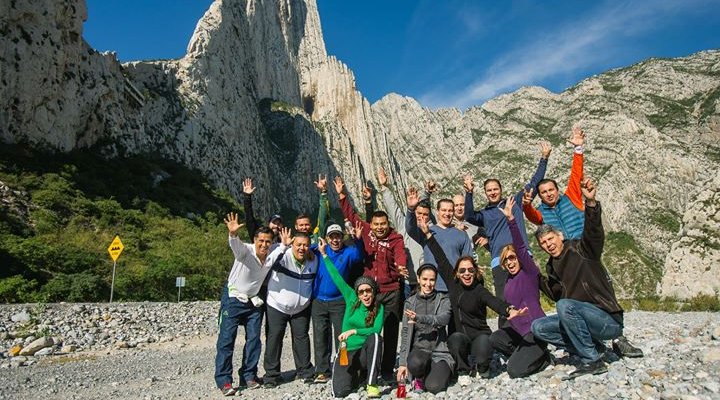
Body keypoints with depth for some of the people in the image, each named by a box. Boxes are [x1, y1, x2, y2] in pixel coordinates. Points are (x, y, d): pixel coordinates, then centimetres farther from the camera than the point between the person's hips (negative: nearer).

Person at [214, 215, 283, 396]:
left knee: (254, 339, 5)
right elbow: (235, 244, -42)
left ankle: (248, 376, 18)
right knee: (226, 339, -6)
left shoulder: (271, 257, -7)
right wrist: (233, 233, -64)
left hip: (254, 302, 5)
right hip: (233, 299, -4)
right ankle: (224, 380, 2)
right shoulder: (245, 250, -21)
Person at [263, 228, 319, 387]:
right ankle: (271, 375, 14)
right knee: (274, 339, 2)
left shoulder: (314, 260, -4)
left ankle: (305, 371, 26)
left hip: (301, 308, 4)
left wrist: (309, 298, 14)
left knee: (302, 338, 12)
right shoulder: (284, 256, -19)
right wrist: (283, 246, -49)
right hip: (277, 306, -3)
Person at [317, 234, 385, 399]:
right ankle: (358, 374, 20)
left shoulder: (379, 308, -4)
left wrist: (353, 331, -19)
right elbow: (337, 278, -4)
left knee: (375, 337, -33)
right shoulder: (351, 299, -2)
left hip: (366, 353, -1)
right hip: (346, 352, 1)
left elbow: (377, 330, -16)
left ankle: (372, 384, -24)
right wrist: (324, 255, -6)